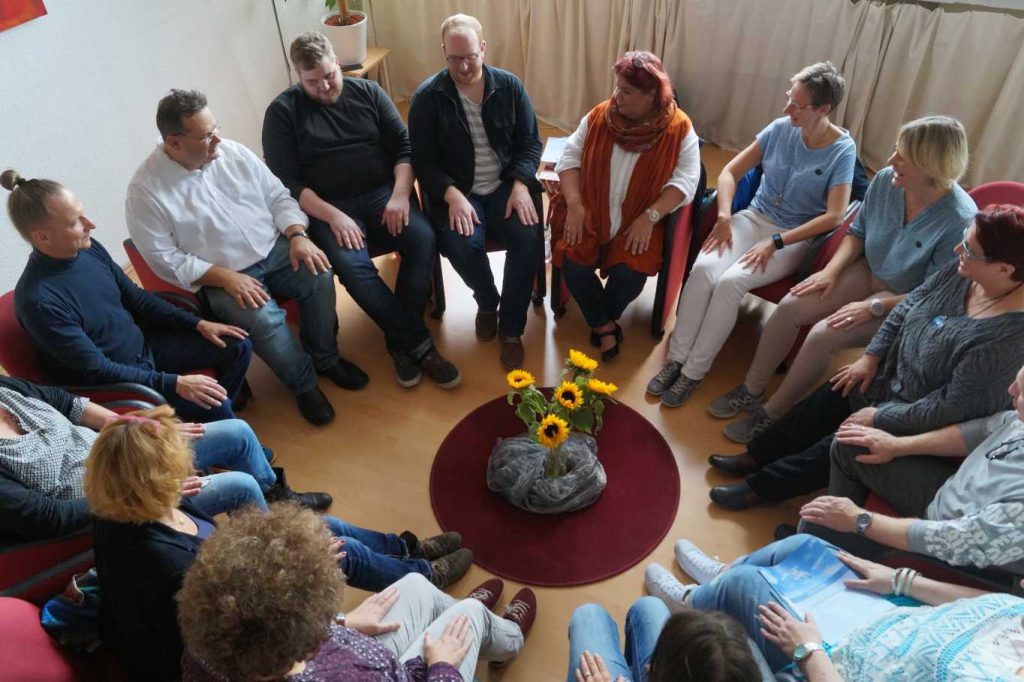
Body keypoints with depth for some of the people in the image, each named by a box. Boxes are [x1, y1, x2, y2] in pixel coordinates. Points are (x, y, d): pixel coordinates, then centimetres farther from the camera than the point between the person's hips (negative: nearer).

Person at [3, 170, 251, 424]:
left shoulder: (88, 248, -8)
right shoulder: (38, 300, -28)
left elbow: (135, 297, 6)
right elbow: (96, 370, -25)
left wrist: (197, 324, 1)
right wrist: (174, 383, -29)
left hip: (143, 344, 8)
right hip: (112, 380, -7)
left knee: (238, 347, 4)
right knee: (214, 407, -22)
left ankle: (215, 417, 24)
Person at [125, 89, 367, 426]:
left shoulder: (232, 152, -1)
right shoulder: (146, 189, -13)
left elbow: (278, 197, 6)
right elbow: (165, 259, -12)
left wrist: (298, 236, -12)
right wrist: (226, 277, -22)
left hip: (274, 250, 4)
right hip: (220, 279, -4)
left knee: (319, 274, -23)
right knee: (263, 319, -31)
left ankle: (325, 358, 0)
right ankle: (304, 384, -4)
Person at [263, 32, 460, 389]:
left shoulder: (368, 91, 8)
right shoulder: (282, 112, 0)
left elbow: (404, 145, 5)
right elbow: (286, 182, -6)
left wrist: (400, 194, -13)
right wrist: (332, 215, -20)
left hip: (383, 193, 3)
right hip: (327, 208, -2)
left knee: (424, 238, -27)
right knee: (351, 265, -32)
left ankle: (401, 341, -15)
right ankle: (419, 343, -20)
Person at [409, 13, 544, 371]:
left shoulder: (510, 86, 2)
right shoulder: (427, 97, -4)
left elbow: (531, 142, 5)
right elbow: (422, 160, -5)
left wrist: (521, 185, -13)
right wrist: (453, 196, -21)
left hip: (507, 185, 2)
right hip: (457, 191, -1)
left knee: (529, 238, -26)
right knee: (462, 245, -31)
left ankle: (511, 328, -8)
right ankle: (487, 302, 5)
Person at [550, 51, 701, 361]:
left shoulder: (679, 128, -6)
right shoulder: (598, 116, 0)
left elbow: (685, 180, -10)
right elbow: (570, 158, 1)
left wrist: (649, 217, -22)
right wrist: (574, 205, -13)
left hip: (640, 220, -2)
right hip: (590, 213, 2)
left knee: (629, 272, -25)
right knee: (572, 261, -22)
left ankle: (600, 321, 9)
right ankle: (605, 326, 1)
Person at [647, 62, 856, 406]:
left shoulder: (842, 150, -11)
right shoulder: (780, 129, -1)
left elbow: (834, 216, -17)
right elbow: (730, 172, 3)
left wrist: (775, 243, -22)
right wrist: (724, 217, -14)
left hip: (794, 238, -3)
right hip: (753, 218, 4)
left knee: (730, 282, -30)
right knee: (703, 269, -26)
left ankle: (694, 371, -18)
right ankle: (675, 359, -18)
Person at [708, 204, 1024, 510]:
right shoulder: (961, 271, -14)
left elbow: (953, 408, -29)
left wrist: (879, 417, -21)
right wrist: (870, 357, -1)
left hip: (918, 425, -7)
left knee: (839, 447, -7)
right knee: (829, 397, 9)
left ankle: (761, 487, 12)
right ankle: (757, 457, 25)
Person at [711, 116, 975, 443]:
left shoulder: (961, 221, -27)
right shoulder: (886, 180, -12)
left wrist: (872, 307, -25)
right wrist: (832, 270, -9)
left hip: (904, 304, -5)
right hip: (867, 272, 6)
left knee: (823, 335, -25)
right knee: (789, 306, -14)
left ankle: (772, 414, -4)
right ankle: (751, 391, 2)